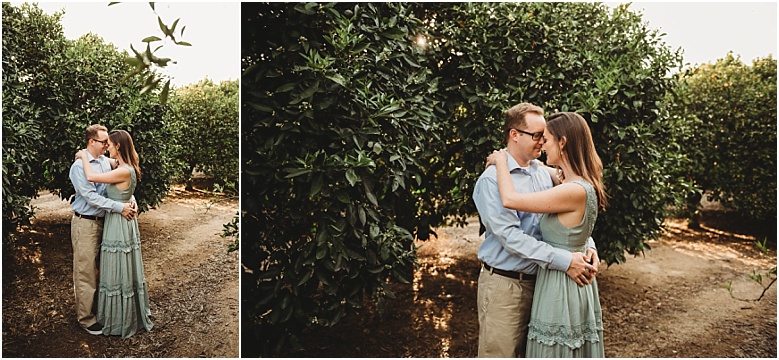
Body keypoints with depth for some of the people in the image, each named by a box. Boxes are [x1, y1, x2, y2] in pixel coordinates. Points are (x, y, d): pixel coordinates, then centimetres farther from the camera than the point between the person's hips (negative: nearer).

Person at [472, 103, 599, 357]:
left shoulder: (544, 172, 8)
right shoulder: (492, 180, -14)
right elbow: (510, 236, -22)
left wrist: (588, 246, -10)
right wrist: (564, 261, -25)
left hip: (540, 280, 7)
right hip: (504, 284, -7)